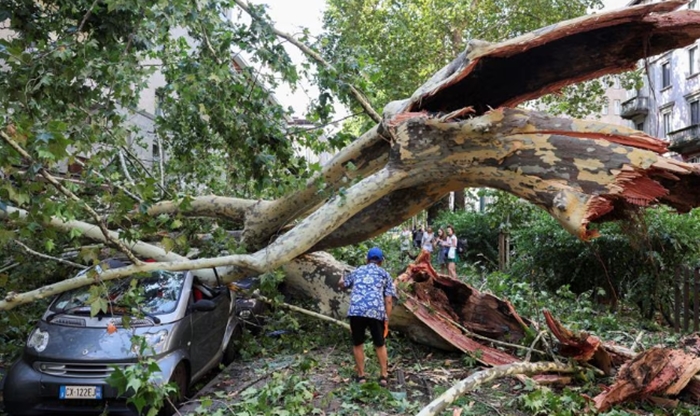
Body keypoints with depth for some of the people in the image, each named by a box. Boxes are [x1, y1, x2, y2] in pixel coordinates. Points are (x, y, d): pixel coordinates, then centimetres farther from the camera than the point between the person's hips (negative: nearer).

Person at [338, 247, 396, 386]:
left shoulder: (358, 271, 26)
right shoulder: (385, 274, 20)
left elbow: (342, 284, 44)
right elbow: (388, 301, 10)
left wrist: (341, 279, 67)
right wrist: (387, 320, 14)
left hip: (356, 311, 0)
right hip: (376, 312, 0)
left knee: (358, 344, 17)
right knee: (380, 345, 18)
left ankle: (361, 376, 22)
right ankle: (384, 375, 22)